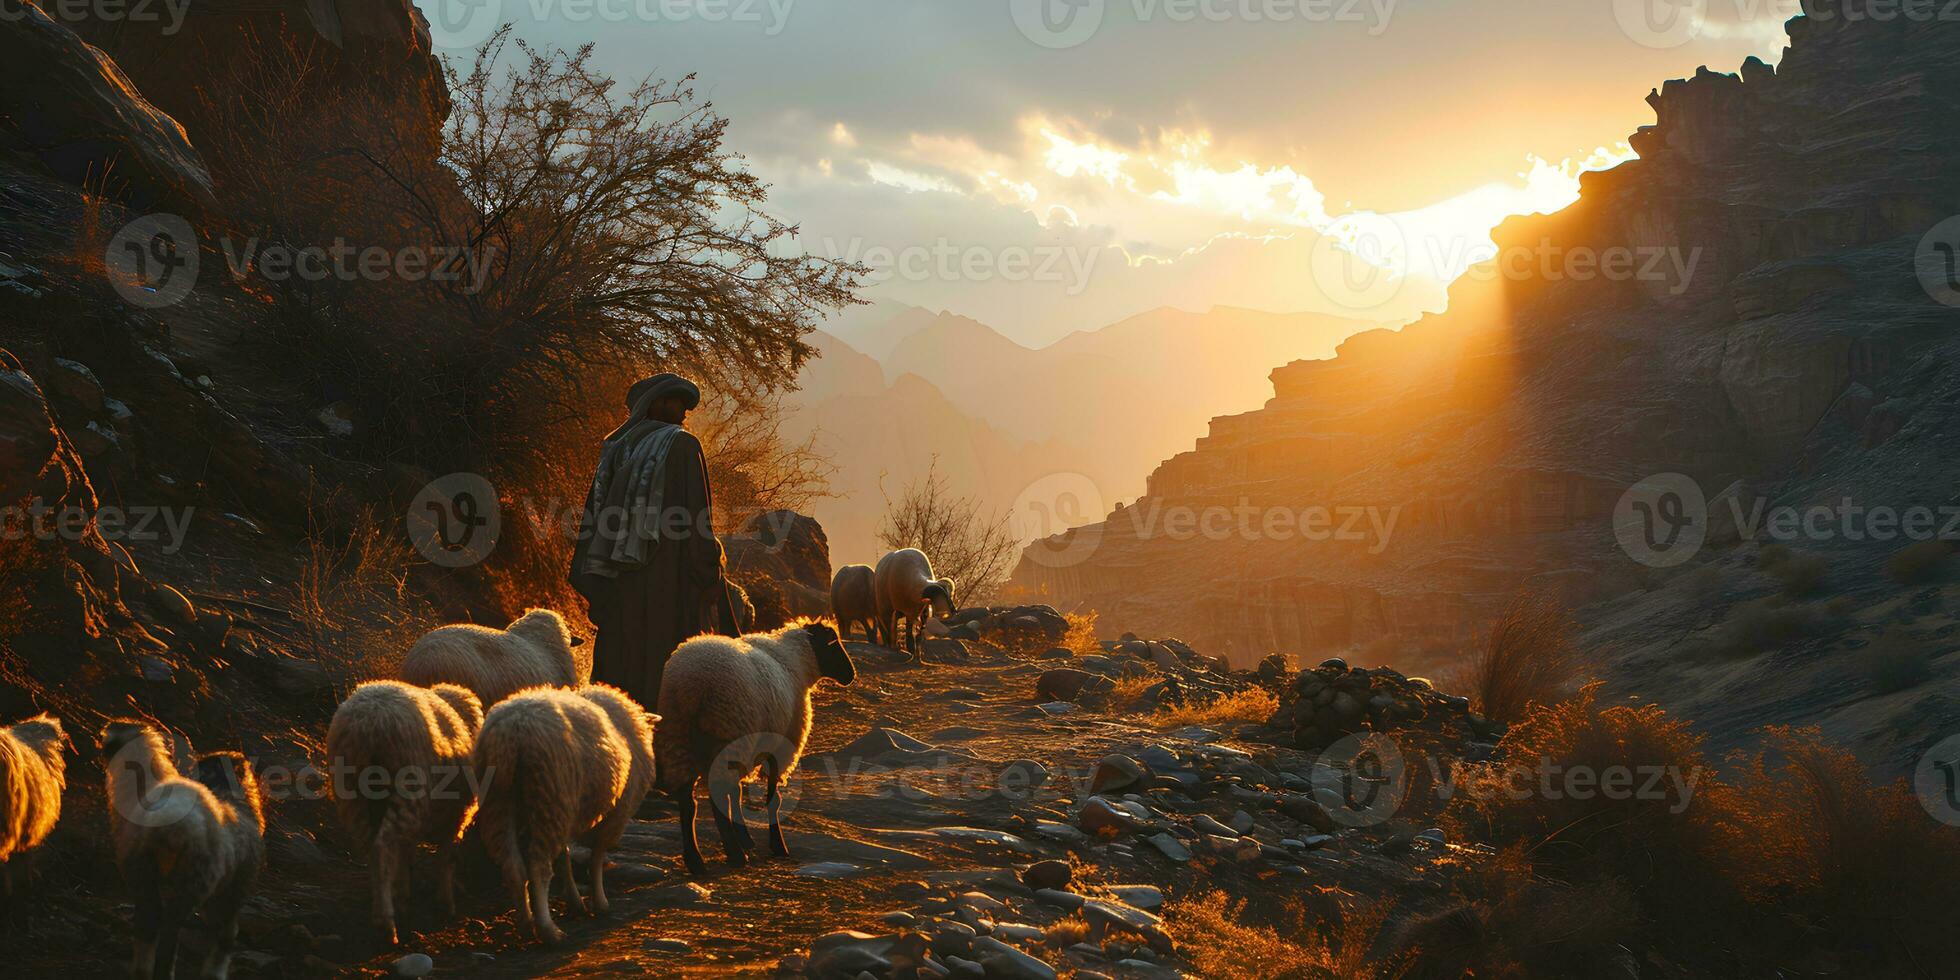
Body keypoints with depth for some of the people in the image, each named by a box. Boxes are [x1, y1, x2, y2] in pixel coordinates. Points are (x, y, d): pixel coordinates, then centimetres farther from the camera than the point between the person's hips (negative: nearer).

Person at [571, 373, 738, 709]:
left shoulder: (615, 450, 12)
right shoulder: (682, 445, -4)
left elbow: (596, 515, 9)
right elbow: (696, 519, -11)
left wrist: (596, 589, 12)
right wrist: (710, 580, -6)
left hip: (620, 582, 6)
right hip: (670, 580, -6)